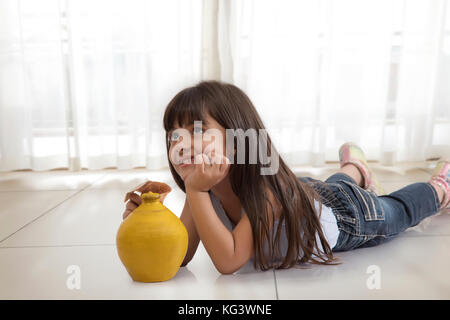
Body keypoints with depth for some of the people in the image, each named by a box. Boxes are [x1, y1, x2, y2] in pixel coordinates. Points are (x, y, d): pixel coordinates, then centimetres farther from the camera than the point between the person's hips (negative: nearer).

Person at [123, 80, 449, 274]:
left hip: (351, 214, -2)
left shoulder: (266, 187, -46)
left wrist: (196, 192, -56)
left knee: (400, 209, 30)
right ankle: (355, 167, 61)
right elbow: (180, 255, -25)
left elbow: (228, 261, -50)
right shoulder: (204, 187, -28)